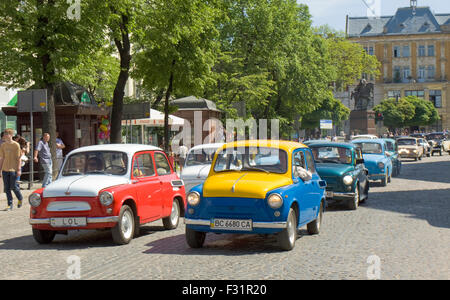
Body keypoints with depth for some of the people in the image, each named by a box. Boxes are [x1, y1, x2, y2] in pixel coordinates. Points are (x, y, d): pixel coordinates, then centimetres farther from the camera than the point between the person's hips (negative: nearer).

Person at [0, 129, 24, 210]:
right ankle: (10, 205, 9)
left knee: (13, 187, -4)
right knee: (7, 188, 3)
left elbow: (18, 158, -5)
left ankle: (20, 198, 23)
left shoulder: (16, 145, -6)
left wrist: (19, 169, -10)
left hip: (13, 169, -4)